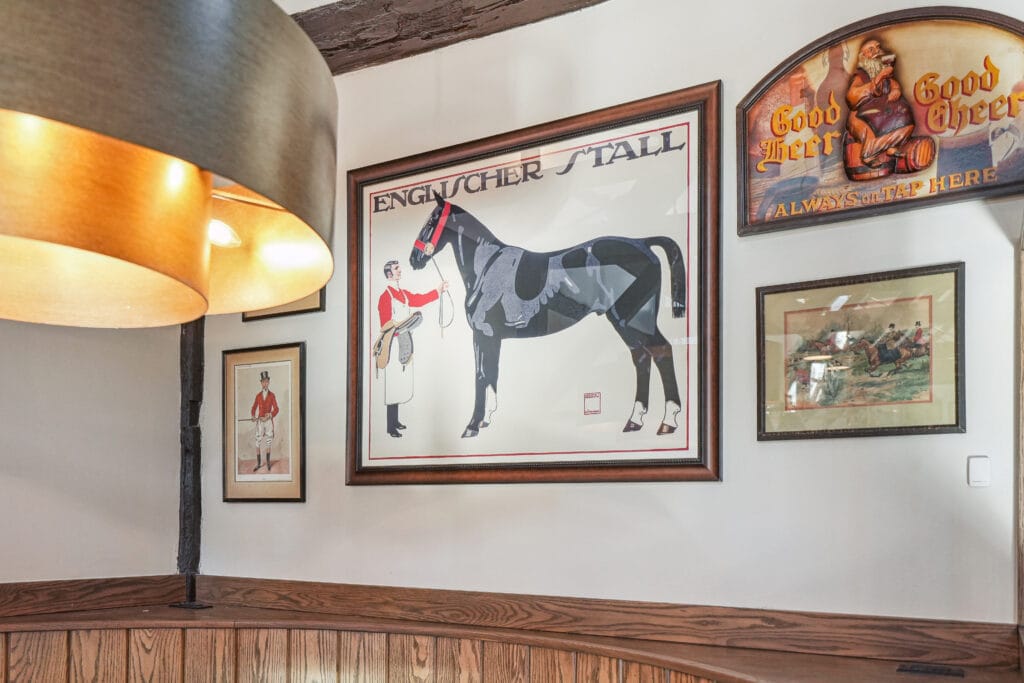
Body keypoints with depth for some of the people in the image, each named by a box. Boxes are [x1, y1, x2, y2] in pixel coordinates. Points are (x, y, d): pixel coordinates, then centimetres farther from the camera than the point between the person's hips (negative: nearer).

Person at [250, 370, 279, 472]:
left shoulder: (272, 395, 0)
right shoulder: (258, 396, 6)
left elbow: (276, 409, -4)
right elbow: (253, 408, 7)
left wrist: (270, 415, -21)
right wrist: (253, 416, -11)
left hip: (269, 421, -1)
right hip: (259, 421, 2)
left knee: (268, 443, 5)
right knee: (258, 443, -2)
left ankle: (268, 462, 16)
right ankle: (259, 463, 5)